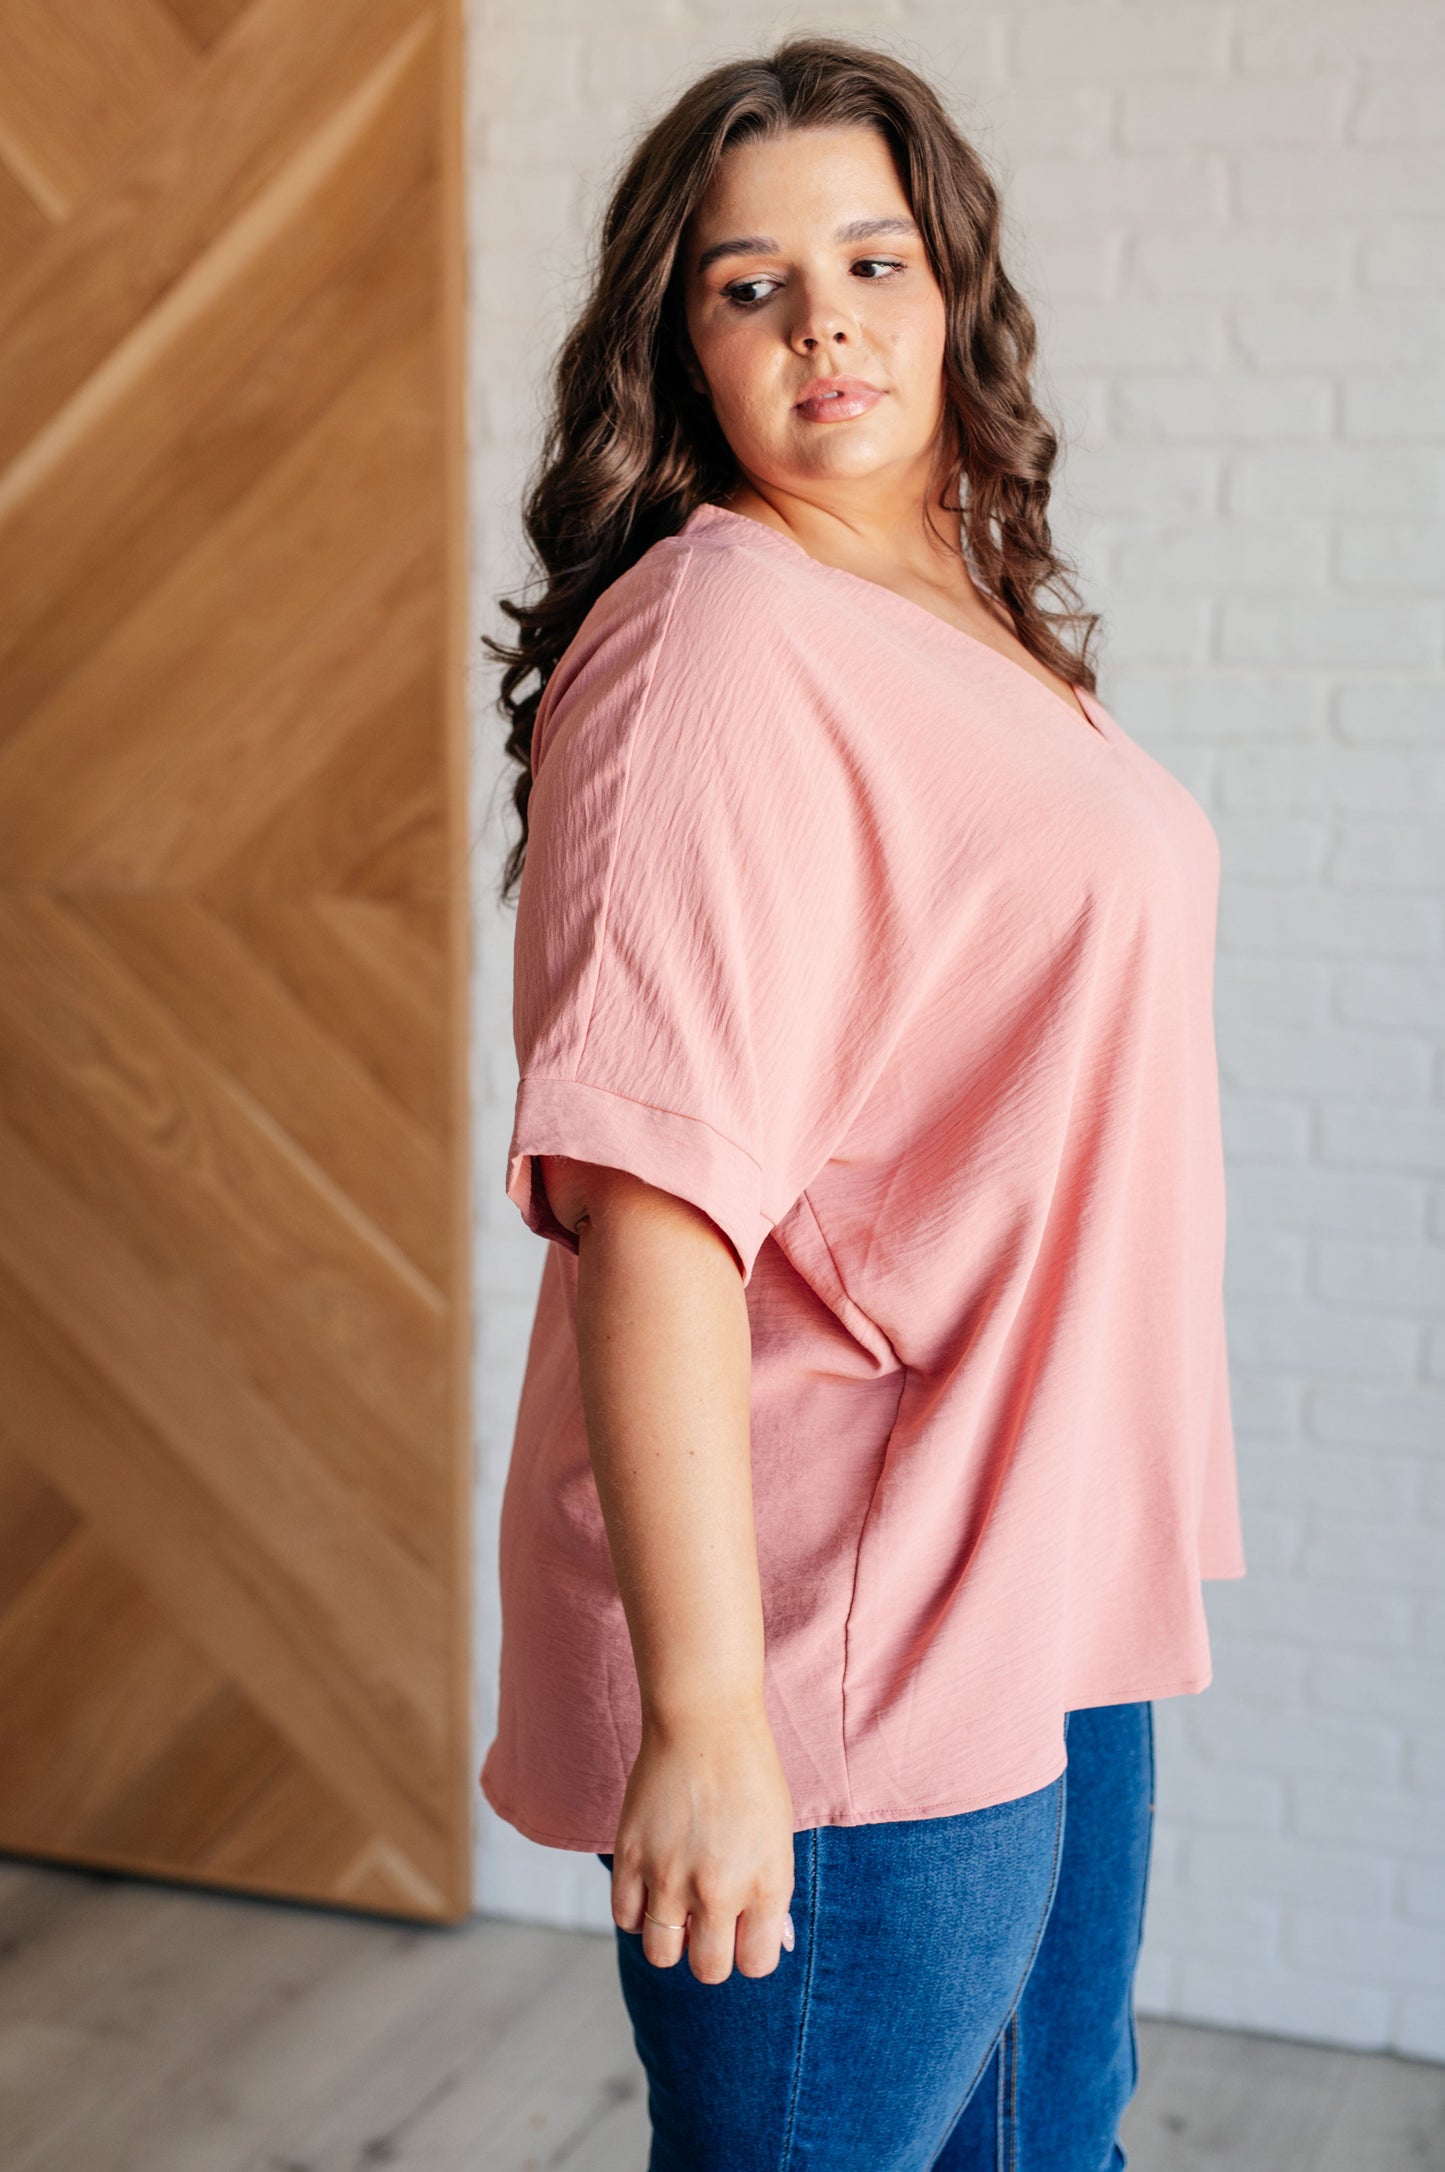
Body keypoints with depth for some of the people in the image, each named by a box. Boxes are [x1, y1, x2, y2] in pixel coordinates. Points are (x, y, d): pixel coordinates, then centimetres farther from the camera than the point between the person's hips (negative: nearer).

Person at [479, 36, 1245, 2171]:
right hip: (851, 1649, -9)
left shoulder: (975, 618, 11)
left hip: (1057, 1578, 9)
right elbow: (649, 1198, -27)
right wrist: (704, 1713, -31)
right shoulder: (714, 646, -19)